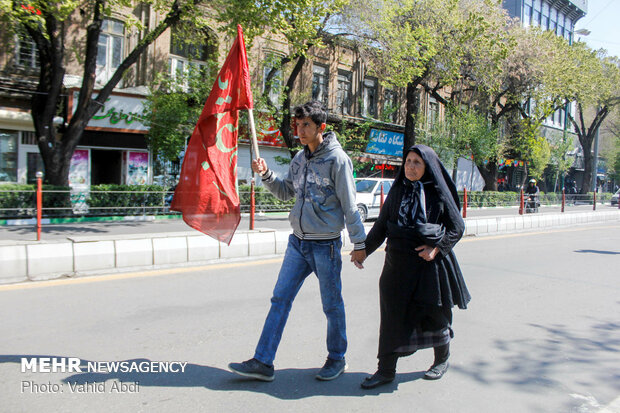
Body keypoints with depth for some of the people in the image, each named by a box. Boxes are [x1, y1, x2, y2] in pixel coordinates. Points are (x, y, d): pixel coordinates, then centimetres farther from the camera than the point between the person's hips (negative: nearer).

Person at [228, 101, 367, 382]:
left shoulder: (337, 159, -11)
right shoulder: (300, 158, 9)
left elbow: (350, 205, -10)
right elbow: (286, 192, 18)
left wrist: (359, 243, -9)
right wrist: (266, 175, 1)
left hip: (326, 245, -6)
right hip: (297, 242, 6)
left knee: (332, 305, 8)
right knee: (280, 299, 5)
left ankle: (336, 359, 27)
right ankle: (262, 362, 11)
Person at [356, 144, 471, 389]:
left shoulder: (438, 193, -3)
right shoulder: (397, 191, 7)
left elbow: (457, 227, -1)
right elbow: (381, 225, 8)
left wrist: (437, 248, -15)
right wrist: (365, 249, -2)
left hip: (429, 262, -3)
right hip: (398, 264, 3)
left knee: (433, 314, 10)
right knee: (392, 314, 3)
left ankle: (442, 360, 34)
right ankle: (386, 370, 12)